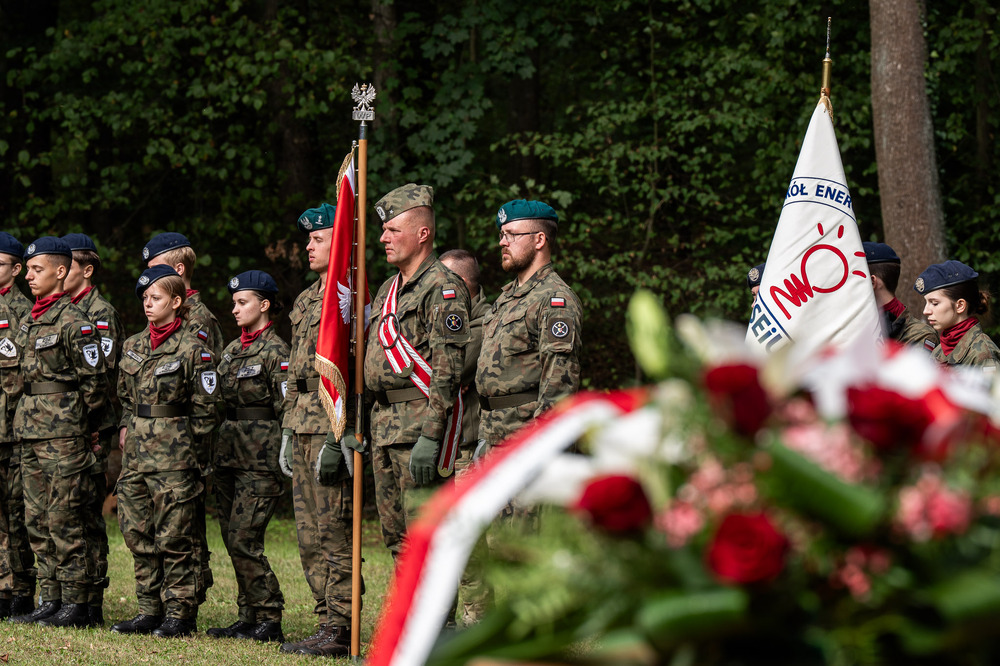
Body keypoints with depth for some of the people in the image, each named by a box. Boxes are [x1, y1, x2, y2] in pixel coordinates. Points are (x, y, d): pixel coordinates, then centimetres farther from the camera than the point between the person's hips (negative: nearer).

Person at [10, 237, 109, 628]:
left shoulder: (73, 322, -11)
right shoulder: (28, 324, 14)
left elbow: (94, 381, -10)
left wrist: (87, 428, -3)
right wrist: (27, 420, 18)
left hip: (64, 437, -8)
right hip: (30, 434, 8)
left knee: (64, 522, -6)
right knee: (37, 522, 9)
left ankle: (77, 605, -2)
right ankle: (51, 600, 14)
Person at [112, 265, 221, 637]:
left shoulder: (192, 349, -6)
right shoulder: (133, 346, 13)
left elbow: (206, 406, -5)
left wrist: (194, 456, -5)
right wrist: (126, 427, 9)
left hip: (173, 456, -7)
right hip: (137, 454, 7)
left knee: (174, 537, -5)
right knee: (138, 534, 7)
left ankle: (180, 614, 1)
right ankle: (150, 611, 14)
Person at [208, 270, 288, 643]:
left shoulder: (275, 351, -8)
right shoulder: (232, 350, 16)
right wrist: (215, 449, 17)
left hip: (260, 459, -8)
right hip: (229, 455, 8)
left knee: (243, 540, -12)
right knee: (233, 540, 7)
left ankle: (269, 622, -6)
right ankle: (249, 616, 14)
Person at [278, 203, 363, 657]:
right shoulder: (305, 301, 19)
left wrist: (337, 439, -20)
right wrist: (288, 435, 20)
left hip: (333, 430, -9)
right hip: (304, 431, 9)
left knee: (335, 534, -7)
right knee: (310, 536, 10)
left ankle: (339, 632, -6)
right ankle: (326, 622, 15)